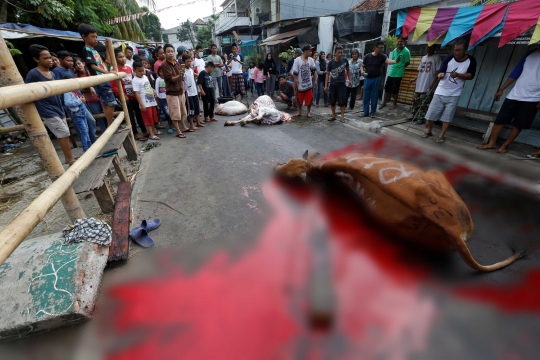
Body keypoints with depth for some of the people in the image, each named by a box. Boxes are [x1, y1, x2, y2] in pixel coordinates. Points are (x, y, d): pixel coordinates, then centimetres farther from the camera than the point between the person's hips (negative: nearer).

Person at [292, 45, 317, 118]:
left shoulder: (311, 60, 2)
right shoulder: (297, 60, -9)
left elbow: (314, 71, 8)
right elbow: (295, 73, -8)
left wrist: (315, 80, 2)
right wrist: (296, 83, -10)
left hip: (309, 84, 2)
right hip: (300, 84, -2)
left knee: (309, 99, 5)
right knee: (299, 99, 10)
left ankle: (309, 112, 21)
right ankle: (299, 112, 27)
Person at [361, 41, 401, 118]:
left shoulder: (382, 56, -2)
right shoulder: (367, 56, 0)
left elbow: (388, 61, -20)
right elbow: (362, 66, 8)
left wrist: (395, 61, -41)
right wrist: (362, 71, -15)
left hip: (376, 79, -1)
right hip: (367, 79, 1)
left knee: (374, 96, 2)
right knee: (366, 96, 3)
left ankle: (372, 112, 11)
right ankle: (366, 112, 13)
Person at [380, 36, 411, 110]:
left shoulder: (406, 51, -11)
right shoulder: (394, 50, 7)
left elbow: (407, 63, -7)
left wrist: (400, 67, 3)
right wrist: (394, 67, 7)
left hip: (398, 73, -6)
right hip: (391, 72, 6)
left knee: (394, 90, -1)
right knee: (387, 88, 8)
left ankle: (394, 104, 15)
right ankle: (384, 102, 20)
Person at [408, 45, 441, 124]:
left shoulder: (437, 57, -2)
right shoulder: (423, 58, 18)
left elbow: (438, 72, -7)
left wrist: (433, 83, -16)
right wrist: (414, 79, 8)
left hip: (427, 86, -7)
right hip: (419, 85, 7)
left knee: (424, 104, -6)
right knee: (415, 101, 11)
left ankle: (422, 119, -2)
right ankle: (414, 116, 21)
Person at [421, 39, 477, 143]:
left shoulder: (471, 60, -3)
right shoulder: (449, 58, -4)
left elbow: (471, 75, -7)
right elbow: (441, 71, -13)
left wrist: (458, 75, -25)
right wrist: (441, 74, -38)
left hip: (454, 94, 0)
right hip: (440, 92, 0)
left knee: (447, 116, 1)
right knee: (431, 114, 1)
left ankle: (441, 135, 8)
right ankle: (429, 131, 21)